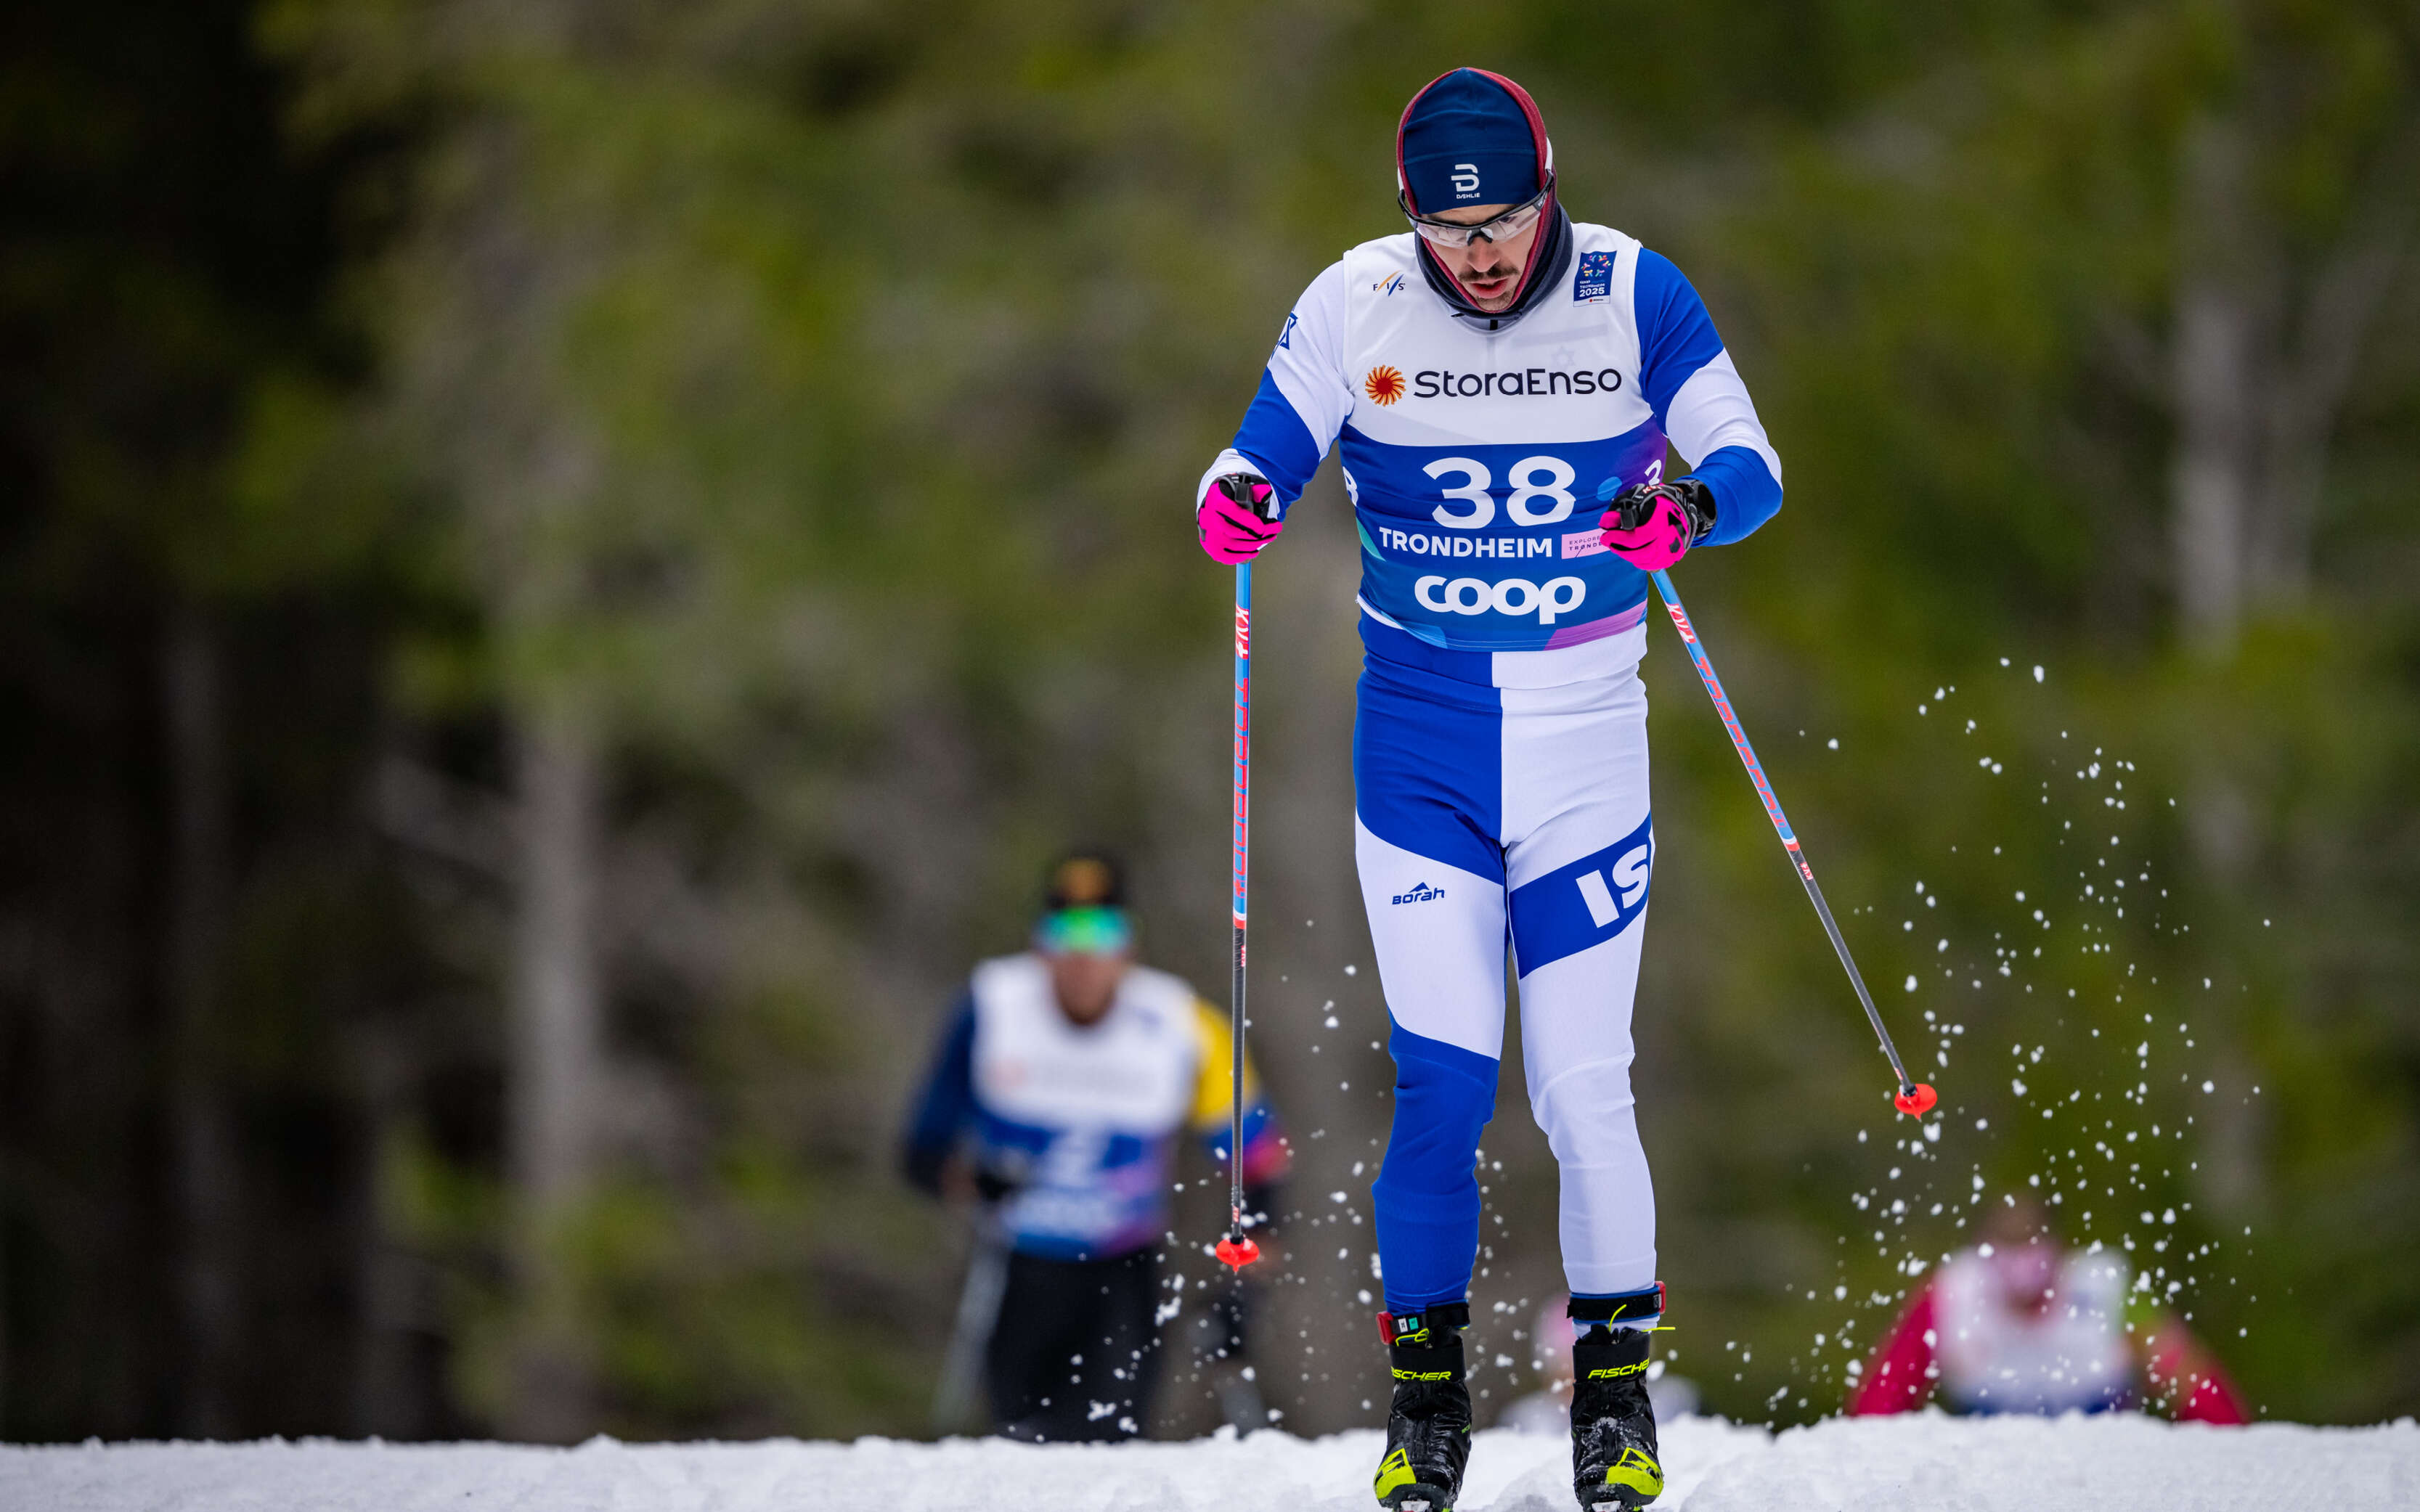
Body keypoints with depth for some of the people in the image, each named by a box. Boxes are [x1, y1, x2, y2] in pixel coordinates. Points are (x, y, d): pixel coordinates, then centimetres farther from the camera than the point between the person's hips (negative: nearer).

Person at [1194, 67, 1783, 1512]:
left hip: (1589, 731, 0)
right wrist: (1236, 502, -24)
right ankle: (1426, 1393, 9)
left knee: (1584, 1083, -4)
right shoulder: (1353, 307, -5)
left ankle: (1618, 1394, 14)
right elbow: (1266, 458, 0)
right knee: (1440, 1080, -8)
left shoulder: (1636, 297, -6)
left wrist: (1690, 506, -28)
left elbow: (1751, 465, -5)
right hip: (1421, 738, 0)